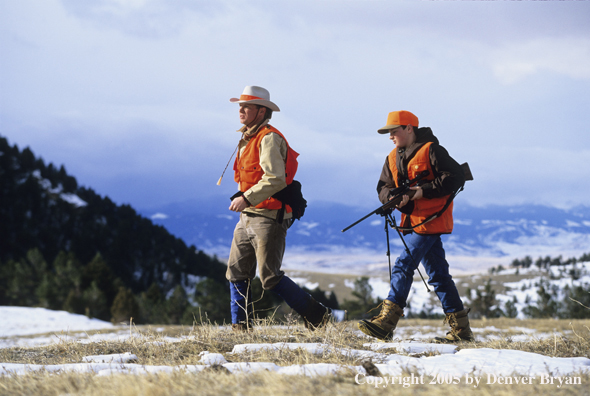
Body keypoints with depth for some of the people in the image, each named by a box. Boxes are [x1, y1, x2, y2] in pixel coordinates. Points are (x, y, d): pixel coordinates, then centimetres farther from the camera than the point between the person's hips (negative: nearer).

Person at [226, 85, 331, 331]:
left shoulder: (269, 138, -12)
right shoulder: (247, 140, 19)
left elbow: (276, 179, -24)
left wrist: (247, 198, -29)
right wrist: (244, 201, 17)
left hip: (269, 218, -10)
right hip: (248, 217, 10)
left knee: (270, 278, -10)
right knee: (237, 274, 7)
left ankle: (316, 315, 1)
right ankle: (241, 328, 13)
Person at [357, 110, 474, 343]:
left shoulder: (430, 150, -10)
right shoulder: (393, 158, 14)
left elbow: (456, 177, -16)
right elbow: (383, 186, 11)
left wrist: (423, 190, -21)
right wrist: (394, 197, -12)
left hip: (431, 220, -9)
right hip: (415, 220, 9)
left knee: (403, 267, -14)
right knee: (438, 274, 9)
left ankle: (385, 325, -15)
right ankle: (461, 329, 13)